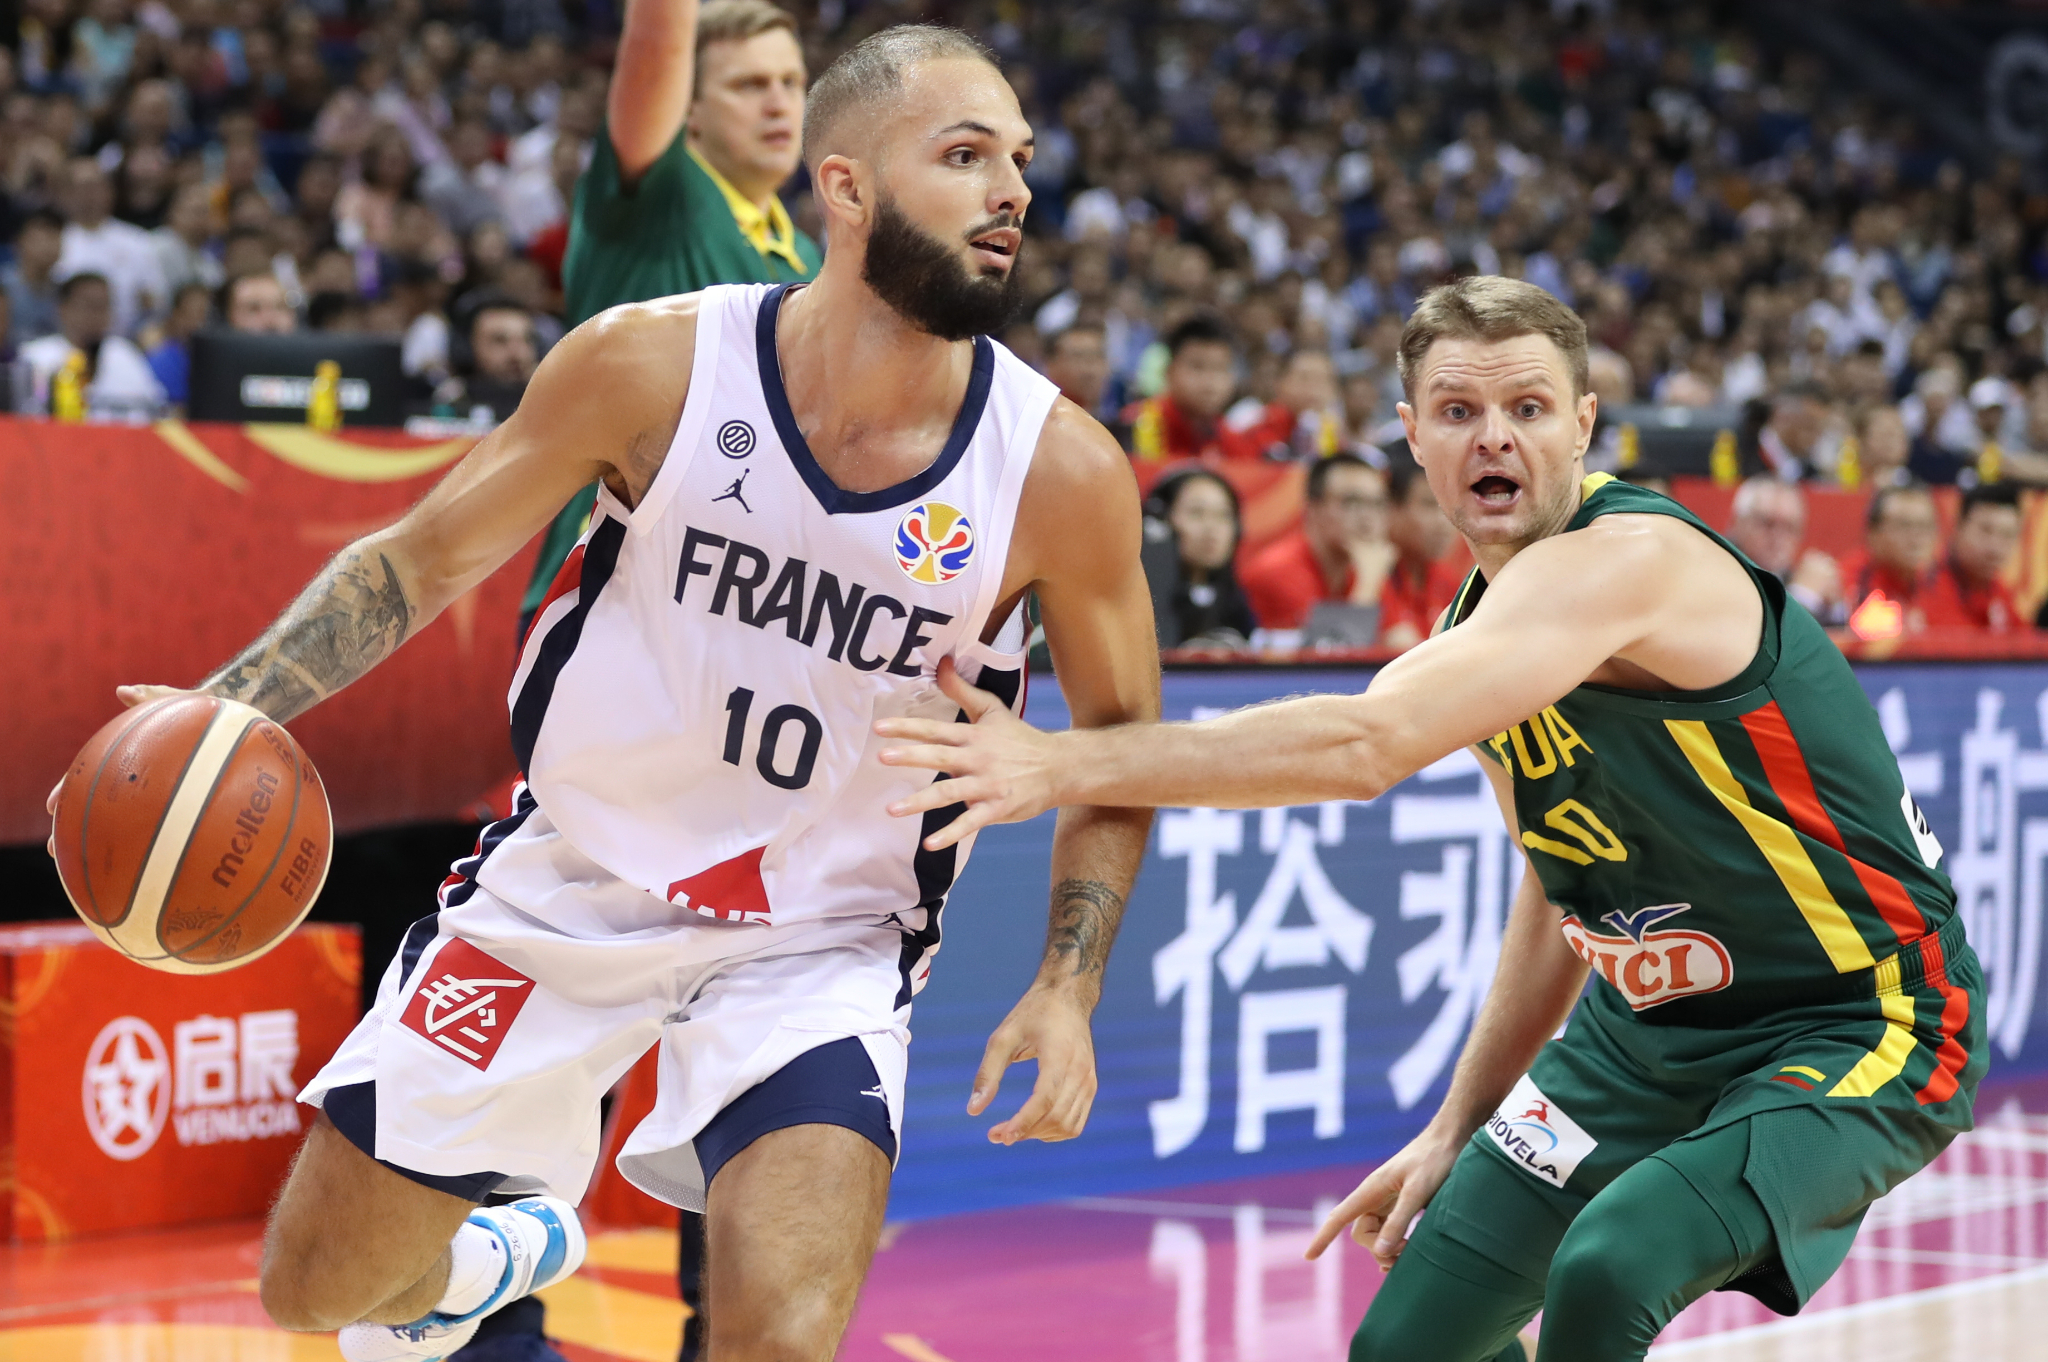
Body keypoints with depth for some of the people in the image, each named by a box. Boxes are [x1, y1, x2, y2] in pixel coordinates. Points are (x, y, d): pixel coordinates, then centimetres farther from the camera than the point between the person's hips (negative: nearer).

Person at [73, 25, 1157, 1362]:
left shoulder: (1061, 471, -16)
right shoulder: (656, 362, -16)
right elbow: (424, 559, -4)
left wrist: (1066, 989, -12)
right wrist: (226, 709, -16)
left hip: (820, 939, -1)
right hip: (570, 887, 2)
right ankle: (512, 1247, 47)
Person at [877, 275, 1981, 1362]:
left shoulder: (1627, 560, -25)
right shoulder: (1482, 625, 4)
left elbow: (1368, 746, -38)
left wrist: (1065, 764, -38)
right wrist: (1459, 1129, 14)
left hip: (1861, 1024, -9)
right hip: (1653, 1023, 9)